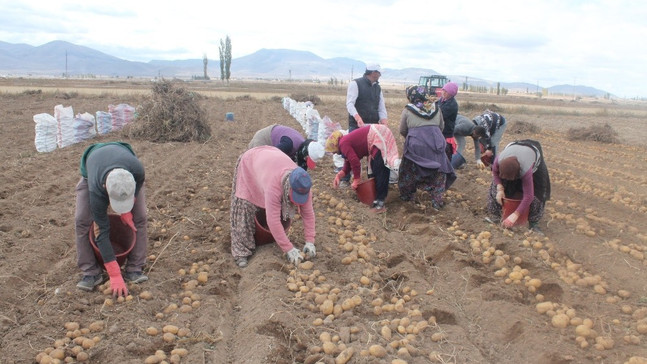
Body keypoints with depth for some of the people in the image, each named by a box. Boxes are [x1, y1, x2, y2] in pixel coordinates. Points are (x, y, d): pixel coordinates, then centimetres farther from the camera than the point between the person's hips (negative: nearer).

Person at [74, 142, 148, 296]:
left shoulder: (137, 169, -44)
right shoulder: (96, 191, -44)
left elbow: (139, 182, -13)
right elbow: (102, 232, -36)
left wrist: (126, 210, -17)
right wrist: (115, 276, -35)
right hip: (91, 172, -1)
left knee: (139, 217, -13)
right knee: (82, 220, -17)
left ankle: (134, 269, -4)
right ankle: (91, 272, -5)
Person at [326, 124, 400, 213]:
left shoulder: (343, 144, -10)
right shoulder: (348, 141, 20)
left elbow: (355, 162, -16)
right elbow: (348, 165, 22)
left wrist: (356, 180, -5)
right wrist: (339, 176, 9)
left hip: (380, 138, -11)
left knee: (380, 171, -10)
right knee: (373, 169, 16)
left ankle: (380, 201, -9)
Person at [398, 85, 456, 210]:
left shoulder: (408, 110, 3)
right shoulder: (436, 109, 12)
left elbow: (402, 131, 11)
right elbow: (441, 127, 21)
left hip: (415, 145, -2)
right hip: (436, 144, 2)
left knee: (409, 171, 17)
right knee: (438, 173, 13)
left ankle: (406, 196, 31)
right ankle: (437, 201, 11)